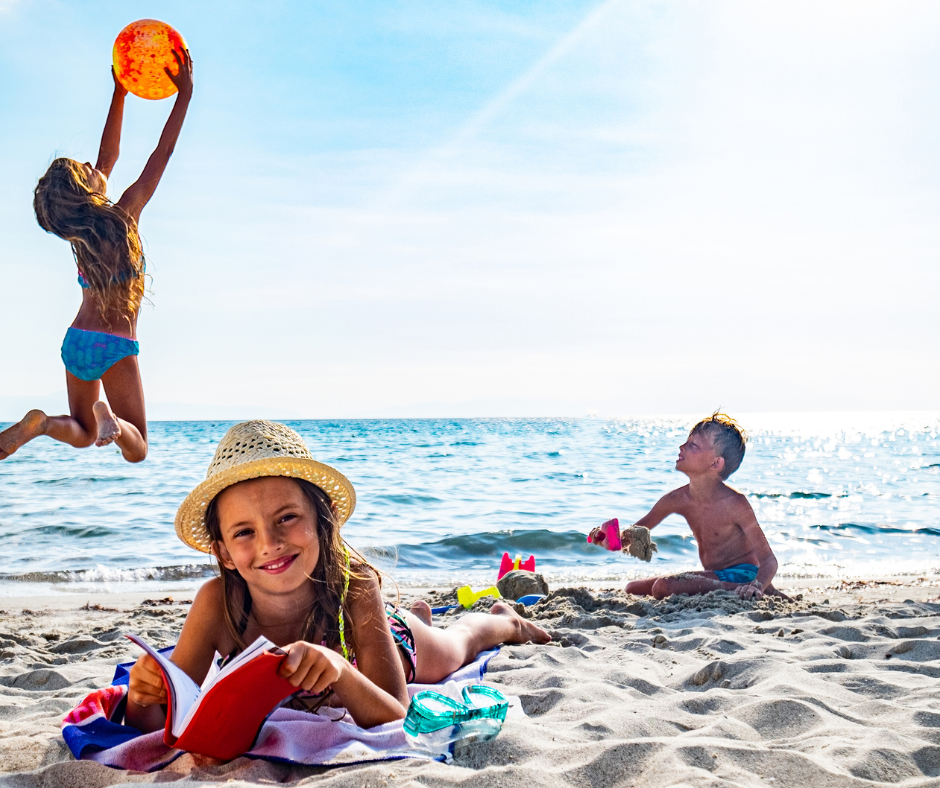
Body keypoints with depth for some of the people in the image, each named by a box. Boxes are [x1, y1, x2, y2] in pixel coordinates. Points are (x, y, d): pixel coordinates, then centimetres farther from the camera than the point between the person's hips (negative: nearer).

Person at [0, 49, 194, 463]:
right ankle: (111, 421, -31)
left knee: (83, 433, 21)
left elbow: (108, 154, 12)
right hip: (115, 345, -6)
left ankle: (40, 423, -10)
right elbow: (160, 157, -8)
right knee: (136, 449, 2)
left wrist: (120, 92, 18)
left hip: (76, 341, 6)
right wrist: (185, 92, -3)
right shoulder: (122, 218, -13)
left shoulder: (78, 231, 3)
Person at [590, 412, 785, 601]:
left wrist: (757, 586, -40)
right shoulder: (677, 500, -3)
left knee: (664, 587, -28)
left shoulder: (734, 503, -20)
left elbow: (768, 560, -19)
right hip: (714, 576, 8)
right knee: (633, 589, 8)